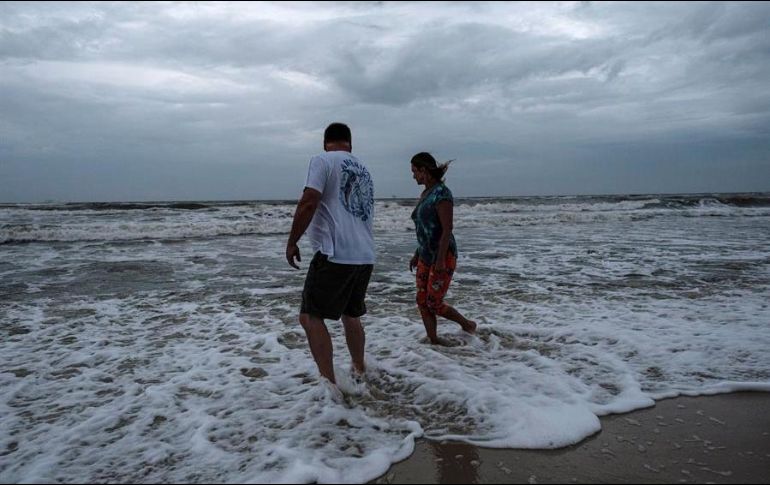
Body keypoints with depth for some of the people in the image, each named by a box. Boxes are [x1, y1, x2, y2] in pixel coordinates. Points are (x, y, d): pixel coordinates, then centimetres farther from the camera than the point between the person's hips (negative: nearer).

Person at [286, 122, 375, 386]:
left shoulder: (322, 161, -3)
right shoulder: (363, 171, 20)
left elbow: (308, 203, -15)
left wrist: (292, 243, -7)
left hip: (335, 254, -8)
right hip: (365, 255, 8)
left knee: (310, 317, -4)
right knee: (351, 315, 21)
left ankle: (329, 383, -10)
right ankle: (360, 370, 33)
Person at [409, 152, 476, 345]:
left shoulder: (441, 193, -16)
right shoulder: (425, 193, 11)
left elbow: (447, 229, -20)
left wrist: (441, 260, -23)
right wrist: (417, 254, 19)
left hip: (443, 256, -9)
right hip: (426, 255, 9)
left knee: (434, 303, -4)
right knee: (422, 301, 6)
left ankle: (468, 325, 19)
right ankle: (434, 341, 16)